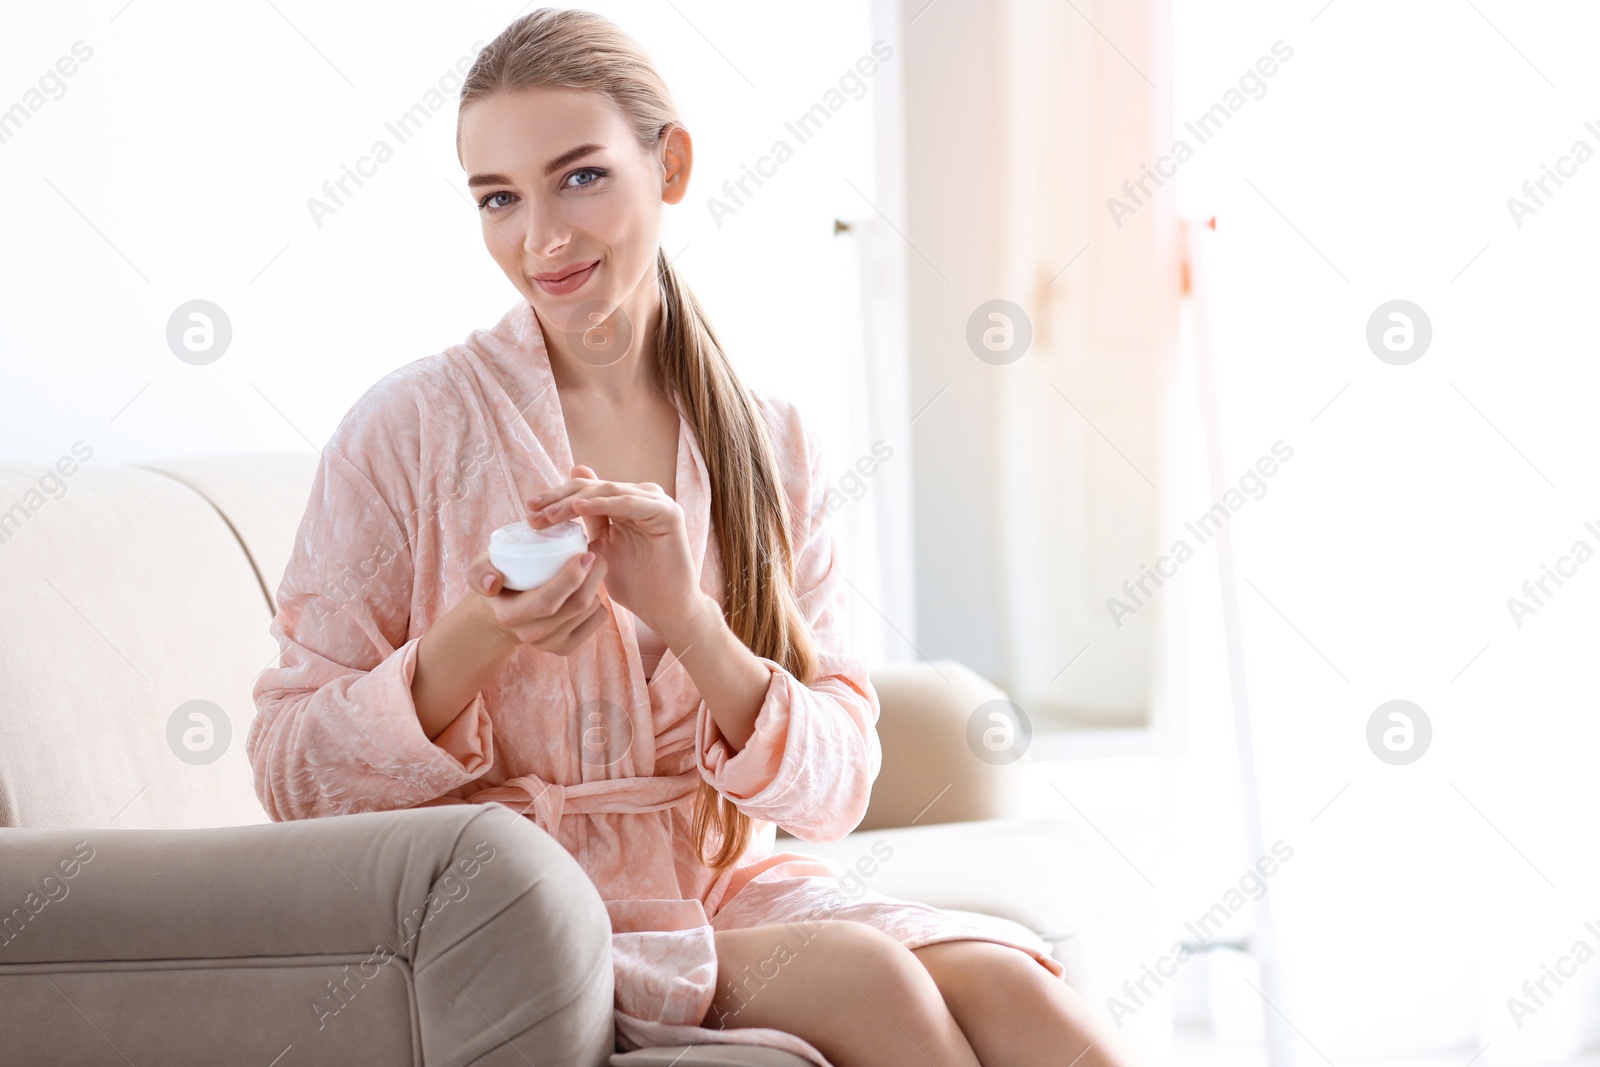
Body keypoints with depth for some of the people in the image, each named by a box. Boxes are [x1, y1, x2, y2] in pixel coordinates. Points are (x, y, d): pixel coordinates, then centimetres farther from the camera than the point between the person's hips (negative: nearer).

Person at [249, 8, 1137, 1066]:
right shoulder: (412, 425, -3)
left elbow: (837, 790, 1)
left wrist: (687, 619, -16)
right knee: (865, 971, -28)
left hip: (734, 884, 3)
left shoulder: (774, 449, 7)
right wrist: (474, 640, -21)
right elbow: (294, 776, -4)